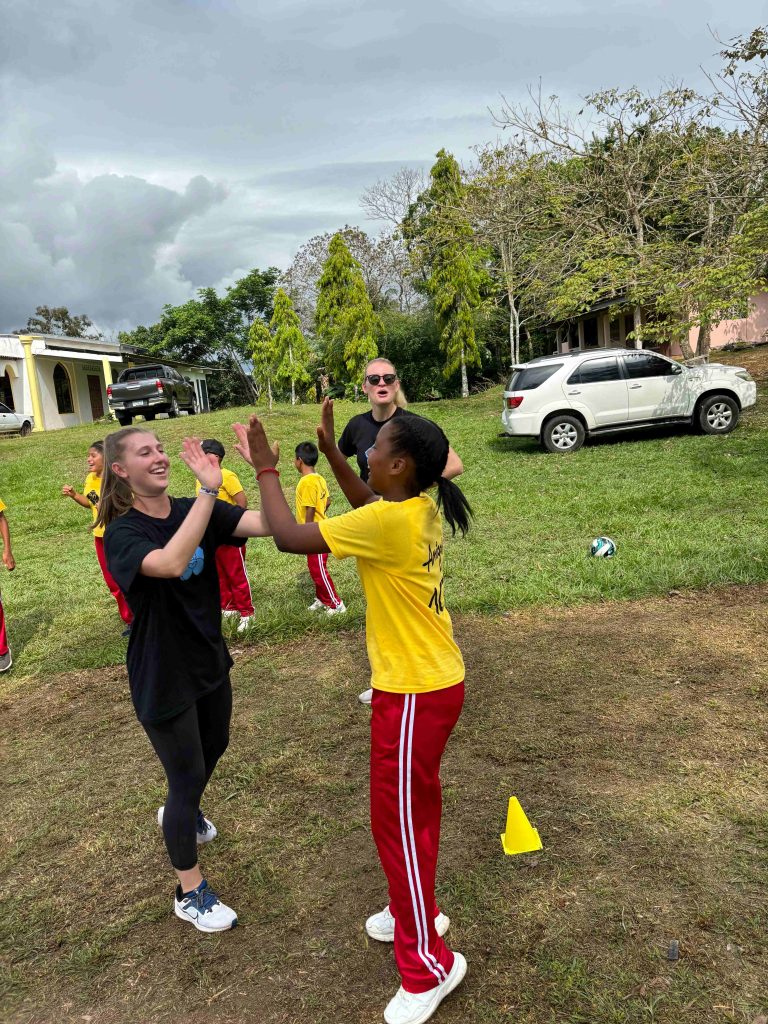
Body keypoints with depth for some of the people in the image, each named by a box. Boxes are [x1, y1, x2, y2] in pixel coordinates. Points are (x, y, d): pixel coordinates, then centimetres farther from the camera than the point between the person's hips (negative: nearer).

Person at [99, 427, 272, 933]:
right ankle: (191, 892, 27)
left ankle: (181, 813, 58)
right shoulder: (123, 532, -20)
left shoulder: (195, 510, -6)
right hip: (163, 677, -6)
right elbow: (171, 563, -43)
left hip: (208, 660, 6)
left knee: (214, 746, 26)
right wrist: (209, 490, -44)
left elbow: (266, 524, -22)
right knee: (188, 776, 5)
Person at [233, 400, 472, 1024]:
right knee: (416, 806, 25)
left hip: (414, 692, -9)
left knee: (398, 819, 7)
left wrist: (265, 468, -11)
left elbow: (289, 537, -24)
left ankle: (429, 966, 26)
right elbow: (369, 506, 21)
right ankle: (418, 911, 47)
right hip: (435, 680, 9)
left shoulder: (390, 523, -28)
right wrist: (331, 452, 14)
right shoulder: (422, 509, -1)